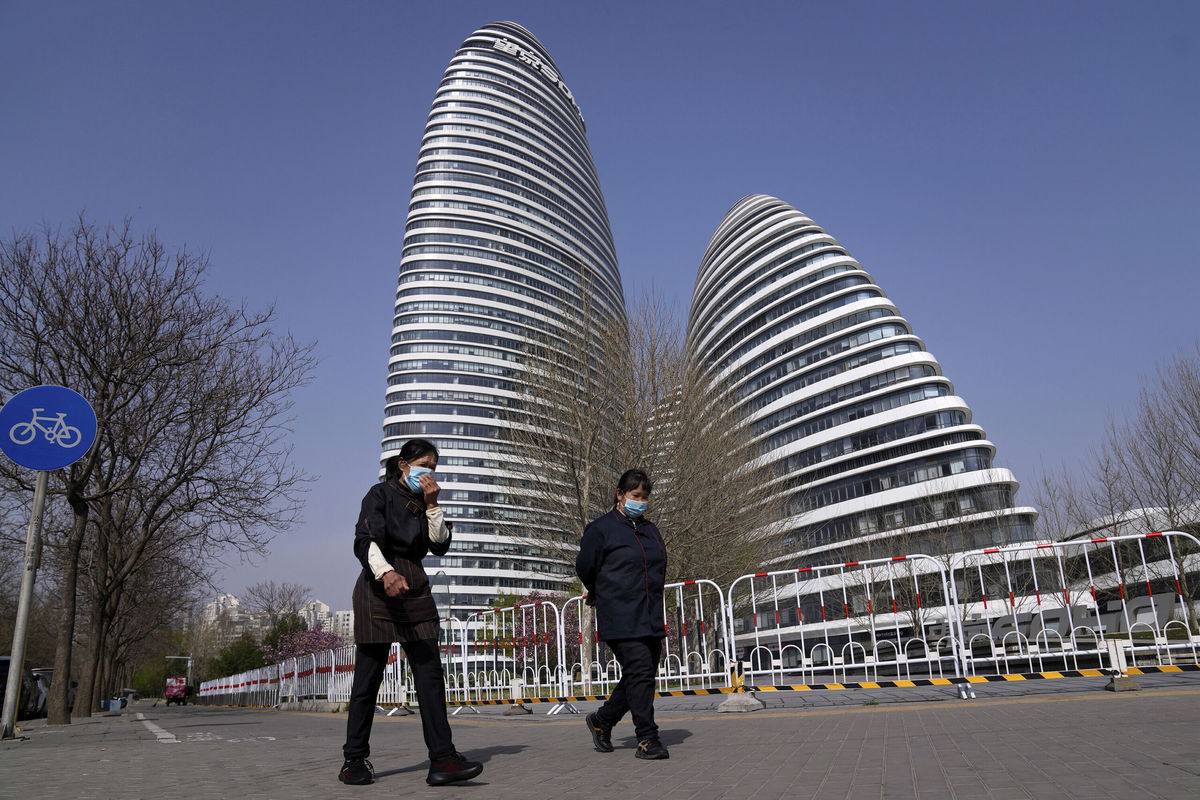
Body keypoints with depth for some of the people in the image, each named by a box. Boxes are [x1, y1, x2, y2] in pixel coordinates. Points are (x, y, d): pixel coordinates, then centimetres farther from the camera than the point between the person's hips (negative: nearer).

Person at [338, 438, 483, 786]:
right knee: (369, 677, 0)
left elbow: (441, 545, 7)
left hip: (415, 590, 6)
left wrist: (432, 505, -3)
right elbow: (365, 540, -14)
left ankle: (442, 760, -7)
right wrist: (385, 572, -32)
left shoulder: (423, 503, 17)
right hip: (379, 587, -5)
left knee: (430, 673, -4)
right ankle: (354, 760, 13)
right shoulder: (380, 494, 0)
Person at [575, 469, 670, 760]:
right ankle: (647, 739, -3)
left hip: (651, 618, 7)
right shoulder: (600, 528, -5)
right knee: (640, 673, -13)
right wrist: (601, 595, 18)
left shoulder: (650, 530, 17)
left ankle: (601, 720, 27)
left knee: (641, 676, 8)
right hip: (620, 620, -7)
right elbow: (585, 568, 2)